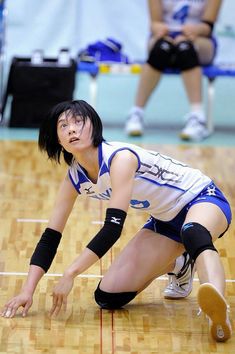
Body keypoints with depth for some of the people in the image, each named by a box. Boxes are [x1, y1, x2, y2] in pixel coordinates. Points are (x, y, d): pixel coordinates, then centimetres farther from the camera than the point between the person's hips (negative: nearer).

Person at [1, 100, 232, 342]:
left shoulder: (120, 158, -29)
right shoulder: (74, 179, -7)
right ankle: (175, 265, 22)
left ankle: (218, 311, -70)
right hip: (164, 222, 7)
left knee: (192, 232, -45)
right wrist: (27, 292, -13)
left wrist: (71, 273, -39)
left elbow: (114, 227, -36)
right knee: (108, 298, -2)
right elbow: (50, 237, -3)